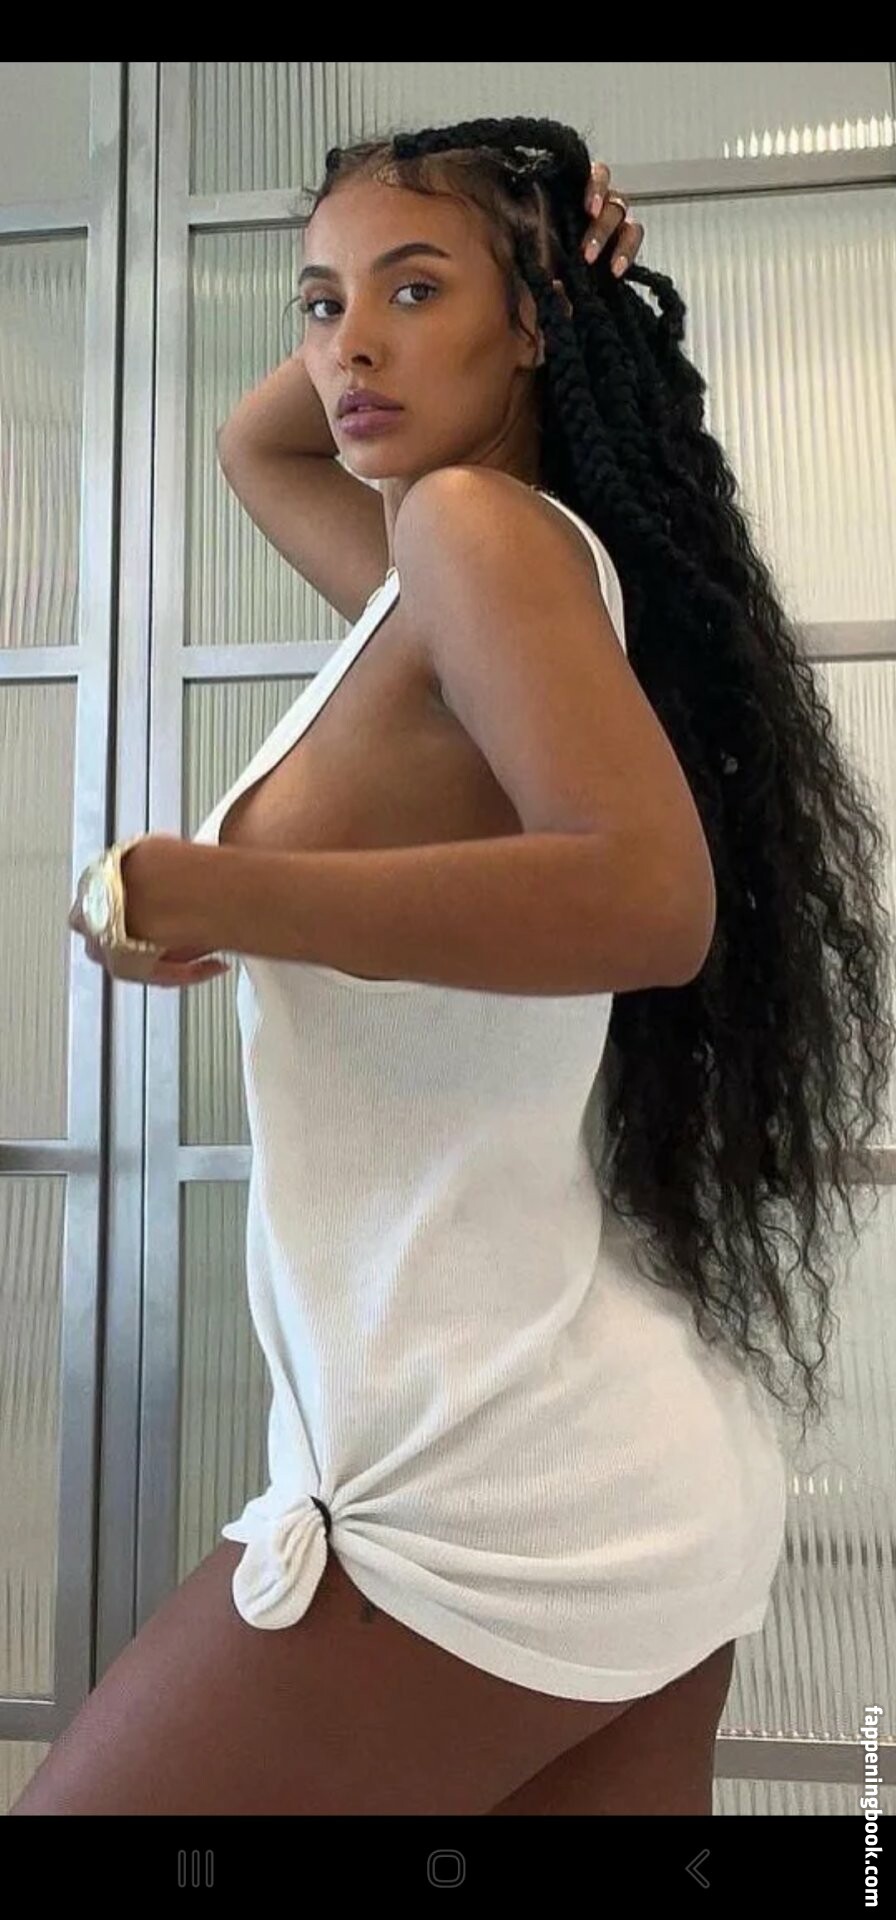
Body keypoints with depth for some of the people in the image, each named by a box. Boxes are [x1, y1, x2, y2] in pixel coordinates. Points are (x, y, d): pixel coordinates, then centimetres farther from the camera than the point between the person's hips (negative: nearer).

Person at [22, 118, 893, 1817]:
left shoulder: (482, 523, -11)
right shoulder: (444, 583, 15)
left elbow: (652, 898, -26)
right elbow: (255, 446, 32)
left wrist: (229, 898, -24)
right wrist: (383, 295, 20)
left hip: (497, 1481, -9)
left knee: (79, 1787, 10)